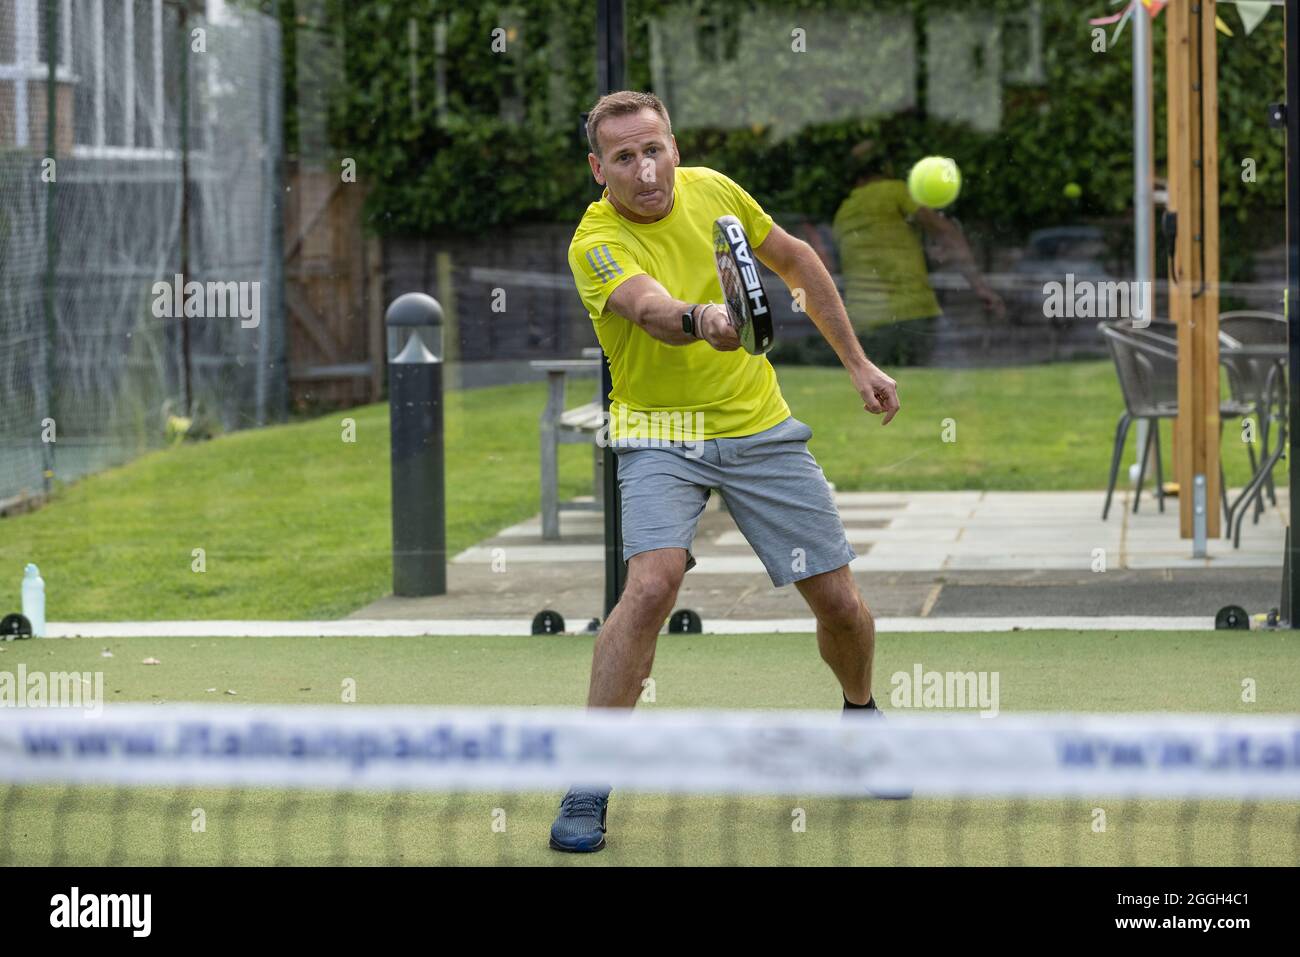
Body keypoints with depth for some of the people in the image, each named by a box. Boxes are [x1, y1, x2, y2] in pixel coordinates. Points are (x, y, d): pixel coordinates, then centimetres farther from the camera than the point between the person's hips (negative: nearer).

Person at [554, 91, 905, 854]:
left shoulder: (713, 191, -3)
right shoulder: (596, 242, -18)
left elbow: (798, 262, 13)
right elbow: (653, 309, -38)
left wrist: (857, 362, 14)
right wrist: (700, 320, -61)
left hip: (759, 426, 4)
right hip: (662, 433, -4)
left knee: (840, 600, 3)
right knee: (653, 584, -28)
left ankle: (861, 716, 37)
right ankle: (588, 790, -19)